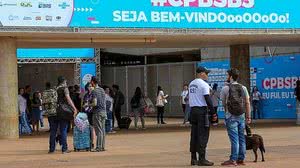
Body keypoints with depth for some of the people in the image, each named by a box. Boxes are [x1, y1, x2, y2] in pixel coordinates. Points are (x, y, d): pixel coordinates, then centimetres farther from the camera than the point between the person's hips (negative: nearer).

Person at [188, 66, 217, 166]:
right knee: (203, 135, -5)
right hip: (202, 111, -8)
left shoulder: (191, 84, 15)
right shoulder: (203, 84, -11)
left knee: (194, 135, 10)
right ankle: (202, 159, -6)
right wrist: (213, 113, -13)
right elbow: (208, 99, -15)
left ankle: (193, 159, 12)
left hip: (193, 110, 8)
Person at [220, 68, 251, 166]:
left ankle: (233, 160, -6)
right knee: (241, 138, 9)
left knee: (234, 139, -6)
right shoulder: (243, 88, 6)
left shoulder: (225, 88, -6)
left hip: (231, 117, -5)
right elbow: (247, 103, 5)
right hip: (241, 116, 5)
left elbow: (223, 103, 3)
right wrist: (248, 117, 8)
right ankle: (241, 159, 13)